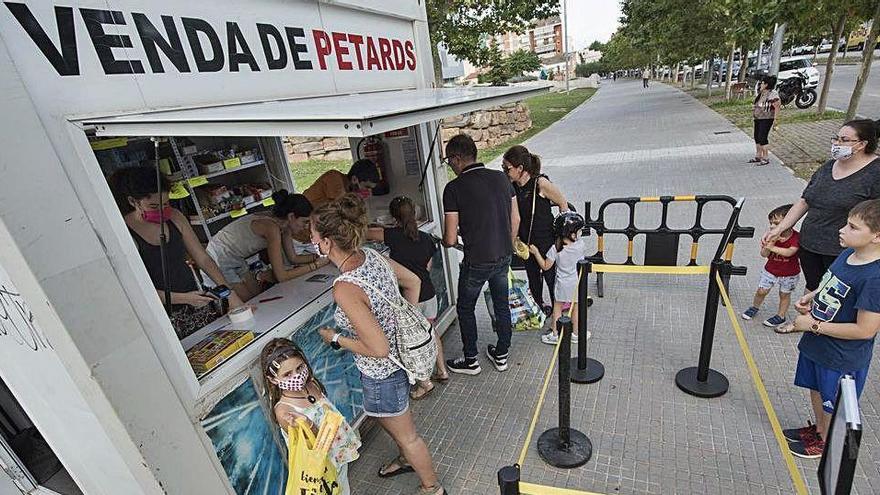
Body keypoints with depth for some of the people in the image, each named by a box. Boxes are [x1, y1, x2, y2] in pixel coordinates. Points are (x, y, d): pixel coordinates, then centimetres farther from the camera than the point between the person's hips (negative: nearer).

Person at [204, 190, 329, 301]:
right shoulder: (272, 228, -32)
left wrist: (318, 256, -10)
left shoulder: (284, 225, -7)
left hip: (236, 260, 8)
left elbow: (293, 258, 3)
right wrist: (315, 265, -27)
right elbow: (281, 276, -31)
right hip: (218, 261, -8)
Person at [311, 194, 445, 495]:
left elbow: (379, 349, -30)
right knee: (384, 418, 34)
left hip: (383, 372, -8)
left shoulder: (345, 289, -34)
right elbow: (413, 282, 4)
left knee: (407, 435, 20)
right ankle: (407, 459, 61)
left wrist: (336, 339, -15)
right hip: (402, 355, 8)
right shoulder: (372, 255, -11)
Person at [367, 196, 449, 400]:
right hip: (428, 294, 6)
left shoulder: (394, 235, -13)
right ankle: (442, 371, 38)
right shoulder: (426, 239, 3)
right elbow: (427, 268, 9)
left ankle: (425, 383, 21)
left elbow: (365, 234, -7)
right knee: (431, 332, 25)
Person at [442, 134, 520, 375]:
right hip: (504, 256, 6)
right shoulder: (501, 178, -1)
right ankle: (502, 355, 37)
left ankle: (471, 361, 30)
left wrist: (446, 241, 7)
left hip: (476, 262, -5)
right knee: (502, 305, 21)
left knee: (465, 309, 16)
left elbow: (450, 239, -16)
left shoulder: (454, 188, -17)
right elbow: (516, 218, 7)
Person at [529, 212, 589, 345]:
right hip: (577, 283, 2)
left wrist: (536, 252, -7)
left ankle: (554, 334, 22)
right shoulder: (581, 244, -15)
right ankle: (576, 334, 30)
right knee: (576, 308, 17)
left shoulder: (555, 249, -21)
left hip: (562, 285, -2)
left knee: (557, 307, 15)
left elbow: (545, 266, -12)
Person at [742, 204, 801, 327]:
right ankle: (754, 307, 32)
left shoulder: (796, 237, -21)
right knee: (761, 291, 8)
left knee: (784, 294, 14)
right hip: (770, 270, 3)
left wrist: (772, 247, -37)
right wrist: (771, 242, -31)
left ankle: (781, 316, 30)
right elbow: (764, 254, -17)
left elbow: (789, 252, -36)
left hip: (789, 274, -2)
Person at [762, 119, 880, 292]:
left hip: (841, 253, -6)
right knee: (812, 289, 20)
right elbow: (804, 201, 11)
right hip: (809, 245, 6)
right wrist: (779, 229, 3)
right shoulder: (828, 166, 9)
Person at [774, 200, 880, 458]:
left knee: (832, 402, 17)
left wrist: (814, 325, -22)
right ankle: (818, 428, 50)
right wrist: (811, 297, -2)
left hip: (841, 357, -7)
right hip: (817, 343, 8)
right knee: (817, 389, 27)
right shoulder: (848, 253, -4)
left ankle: (825, 442, 40)